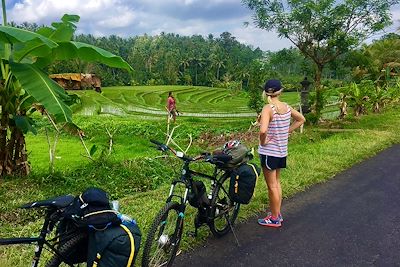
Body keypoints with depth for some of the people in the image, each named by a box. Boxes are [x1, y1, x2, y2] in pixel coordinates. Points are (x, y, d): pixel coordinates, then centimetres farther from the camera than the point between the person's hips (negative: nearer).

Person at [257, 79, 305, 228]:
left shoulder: (268, 109, -20)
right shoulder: (286, 107, 1)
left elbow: (263, 130, -35)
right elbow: (301, 119, 17)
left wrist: (263, 141, -16)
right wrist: (287, 131, 12)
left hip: (269, 151, -7)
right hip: (282, 151, 7)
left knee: (272, 186, 5)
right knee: (277, 182, 21)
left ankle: (274, 219, 19)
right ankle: (278, 214, 33)